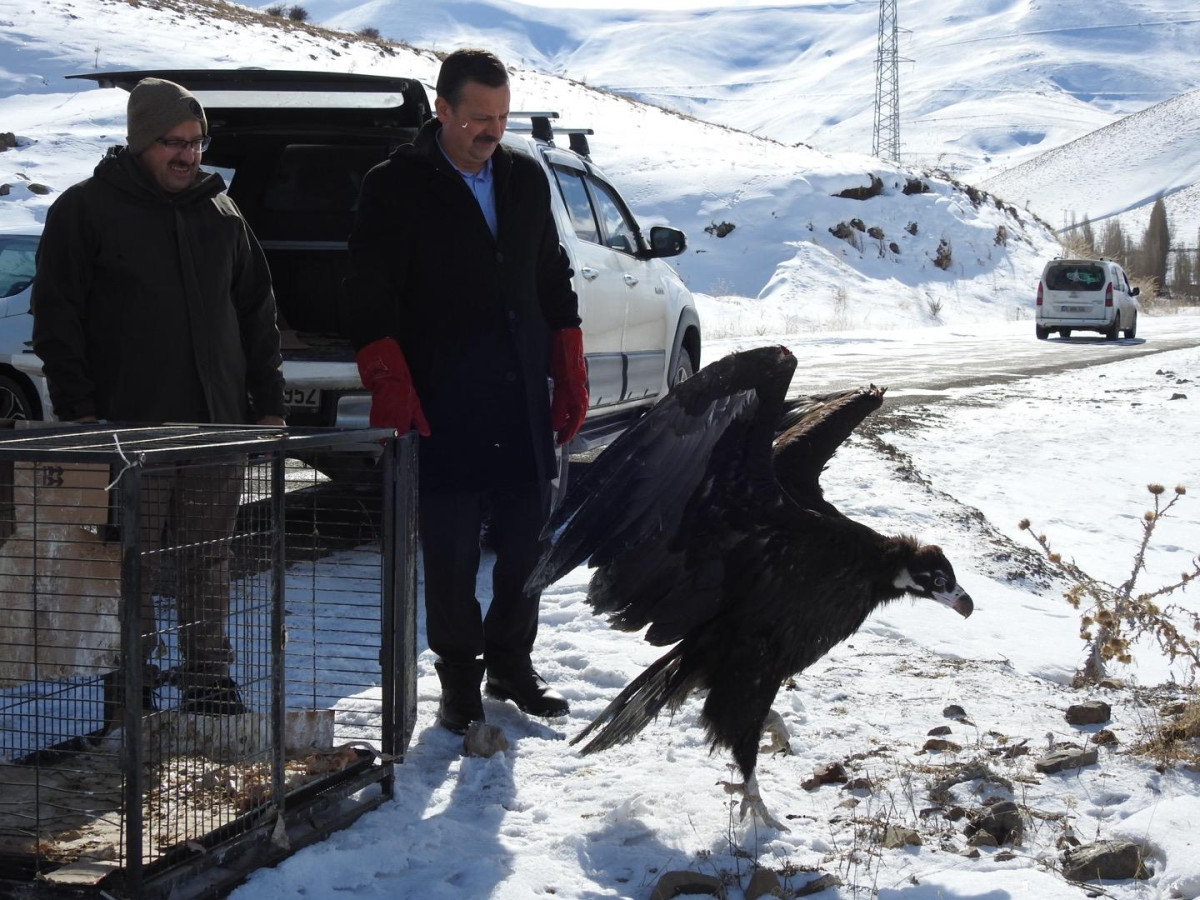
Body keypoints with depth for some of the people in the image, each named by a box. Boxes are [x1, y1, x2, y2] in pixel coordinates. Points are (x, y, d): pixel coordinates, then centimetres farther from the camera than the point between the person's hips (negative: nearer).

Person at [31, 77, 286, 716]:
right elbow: (56, 319, -3)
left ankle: (209, 681, 17)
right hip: (127, 429, -4)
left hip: (217, 425, 4)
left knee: (208, 565, 9)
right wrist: (78, 410, -10)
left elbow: (257, 315, 19)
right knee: (129, 567, 1)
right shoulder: (85, 209, 0)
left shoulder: (221, 213, 14)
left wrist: (269, 404, 12)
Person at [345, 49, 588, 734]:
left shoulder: (526, 178, 11)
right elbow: (371, 303, -8)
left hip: (524, 402, 5)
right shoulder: (397, 188, -5)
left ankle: (511, 662, 25)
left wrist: (570, 378, 13)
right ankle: (459, 678, 14)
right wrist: (391, 392, -16)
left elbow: (554, 281, 18)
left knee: (528, 536, 9)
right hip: (444, 408, -5)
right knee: (451, 547, 0)